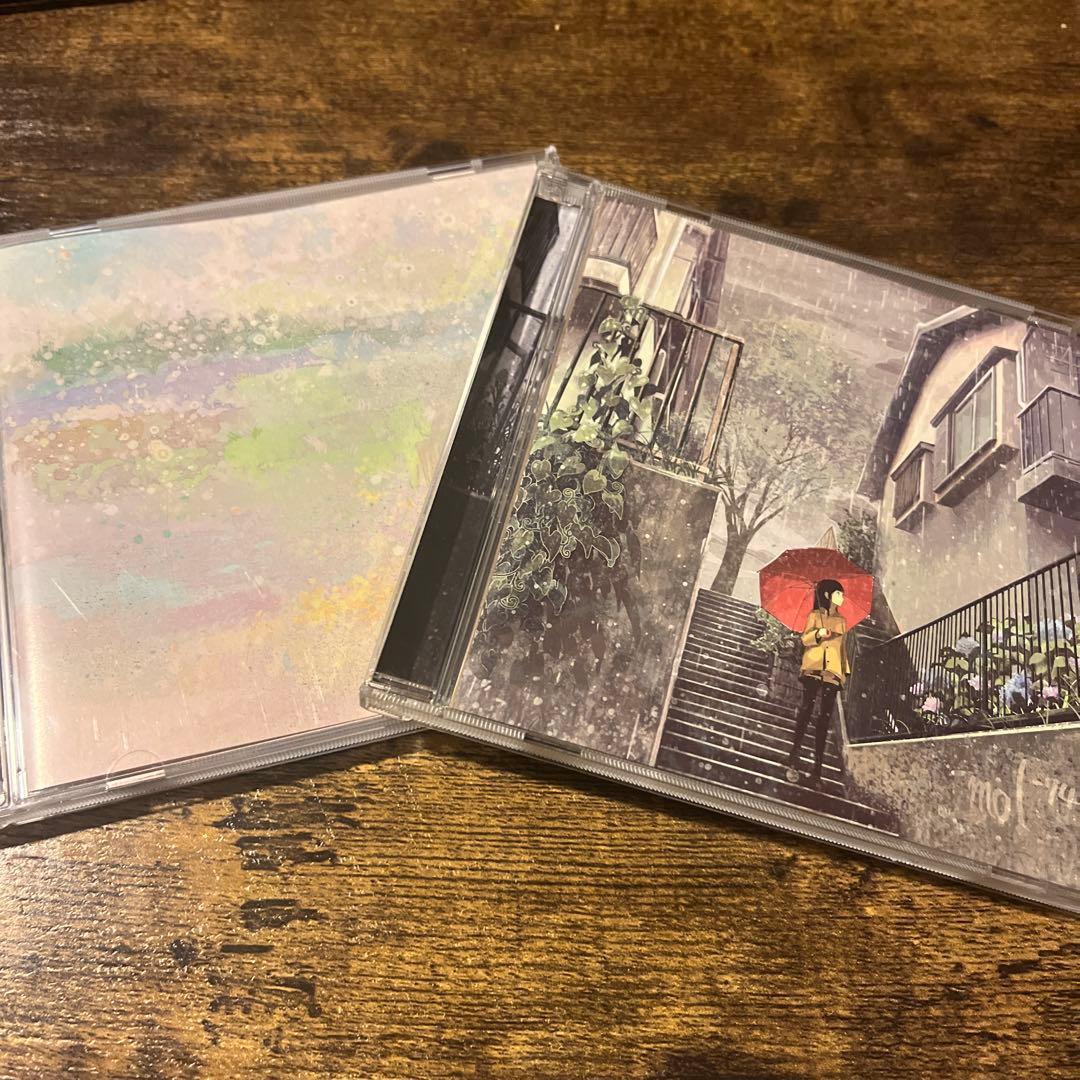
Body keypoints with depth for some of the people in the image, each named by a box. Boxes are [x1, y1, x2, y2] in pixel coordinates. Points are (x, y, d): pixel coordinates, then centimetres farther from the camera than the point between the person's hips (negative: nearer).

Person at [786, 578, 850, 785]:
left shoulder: (841, 621, 22)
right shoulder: (815, 615, 10)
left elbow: (843, 648, 24)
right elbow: (805, 639, -1)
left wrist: (846, 671, 17)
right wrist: (818, 633, -20)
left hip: (833, 672, 4)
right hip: (813, 668, -4)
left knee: (825, 716, -4)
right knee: (807, 707, -19)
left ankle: (817, 764, -5)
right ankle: (794, 758, -22)